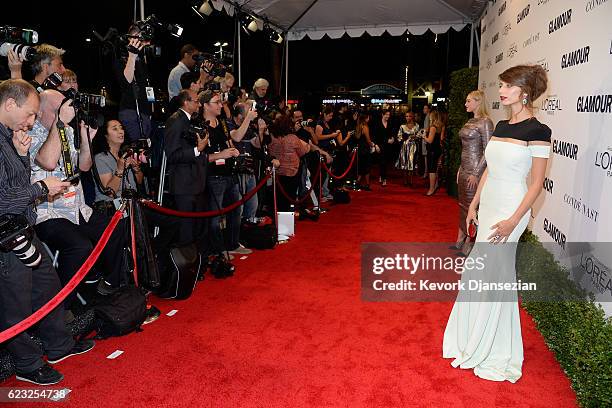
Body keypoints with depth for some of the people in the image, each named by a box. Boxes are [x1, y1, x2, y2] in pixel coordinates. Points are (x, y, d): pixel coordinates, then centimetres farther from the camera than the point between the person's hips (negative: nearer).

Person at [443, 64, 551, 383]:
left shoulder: (537, 131, -13)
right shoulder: (501, 126, 9)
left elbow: (537, 183, -13)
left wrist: (513, 221, -18)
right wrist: (474, 204, 14)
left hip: (510, 209, -7)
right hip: (489, 206, 7)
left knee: (493, 273, 1)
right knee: (481, 270, 14)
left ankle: (492, 350, 21)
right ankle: (476, 336, 33)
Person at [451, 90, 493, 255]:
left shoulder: (485, 122, -13)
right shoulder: (470, 121, 12)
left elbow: (487, 151, -16)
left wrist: (476, 173, -19)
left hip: (474, 171, -9)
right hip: (464, 169, 9)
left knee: (471, 206, -2)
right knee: (463, 205, 14)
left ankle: (470, 246, 9)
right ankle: (460, 241, 25)